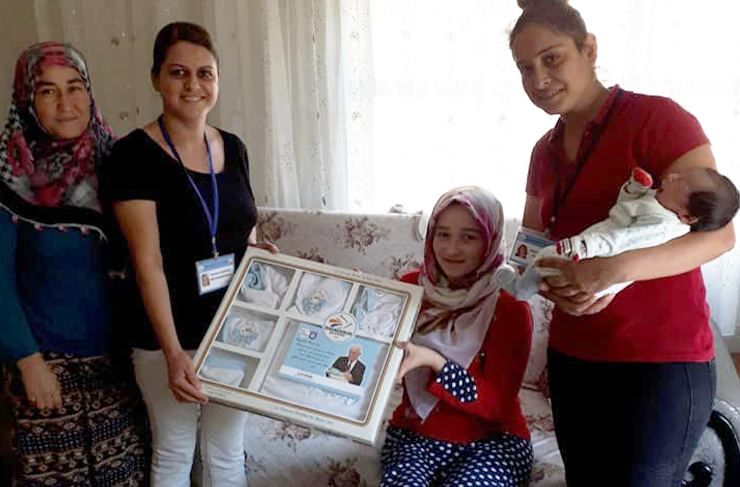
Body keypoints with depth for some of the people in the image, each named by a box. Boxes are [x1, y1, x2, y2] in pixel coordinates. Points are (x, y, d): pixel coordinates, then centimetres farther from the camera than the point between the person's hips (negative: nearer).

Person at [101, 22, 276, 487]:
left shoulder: (233, 148, 3)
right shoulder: (135, 154, -13)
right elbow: (148, 262, -19)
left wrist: (264, 252, -6)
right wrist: (173, 353, -25)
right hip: (169, 339, -4)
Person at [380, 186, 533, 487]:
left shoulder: (510, 306, -9)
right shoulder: (411, 287, 0)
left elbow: (499, 405, -14)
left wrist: (433, 362, -28)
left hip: (490, 439, -1)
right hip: (414, 434, 2)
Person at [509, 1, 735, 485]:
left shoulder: (657, 118, -10)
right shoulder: (545, 151, 10)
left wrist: (616, 269, -30)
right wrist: (555, 284, -11)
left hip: (661, 361, -6)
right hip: (571, 357, 6)